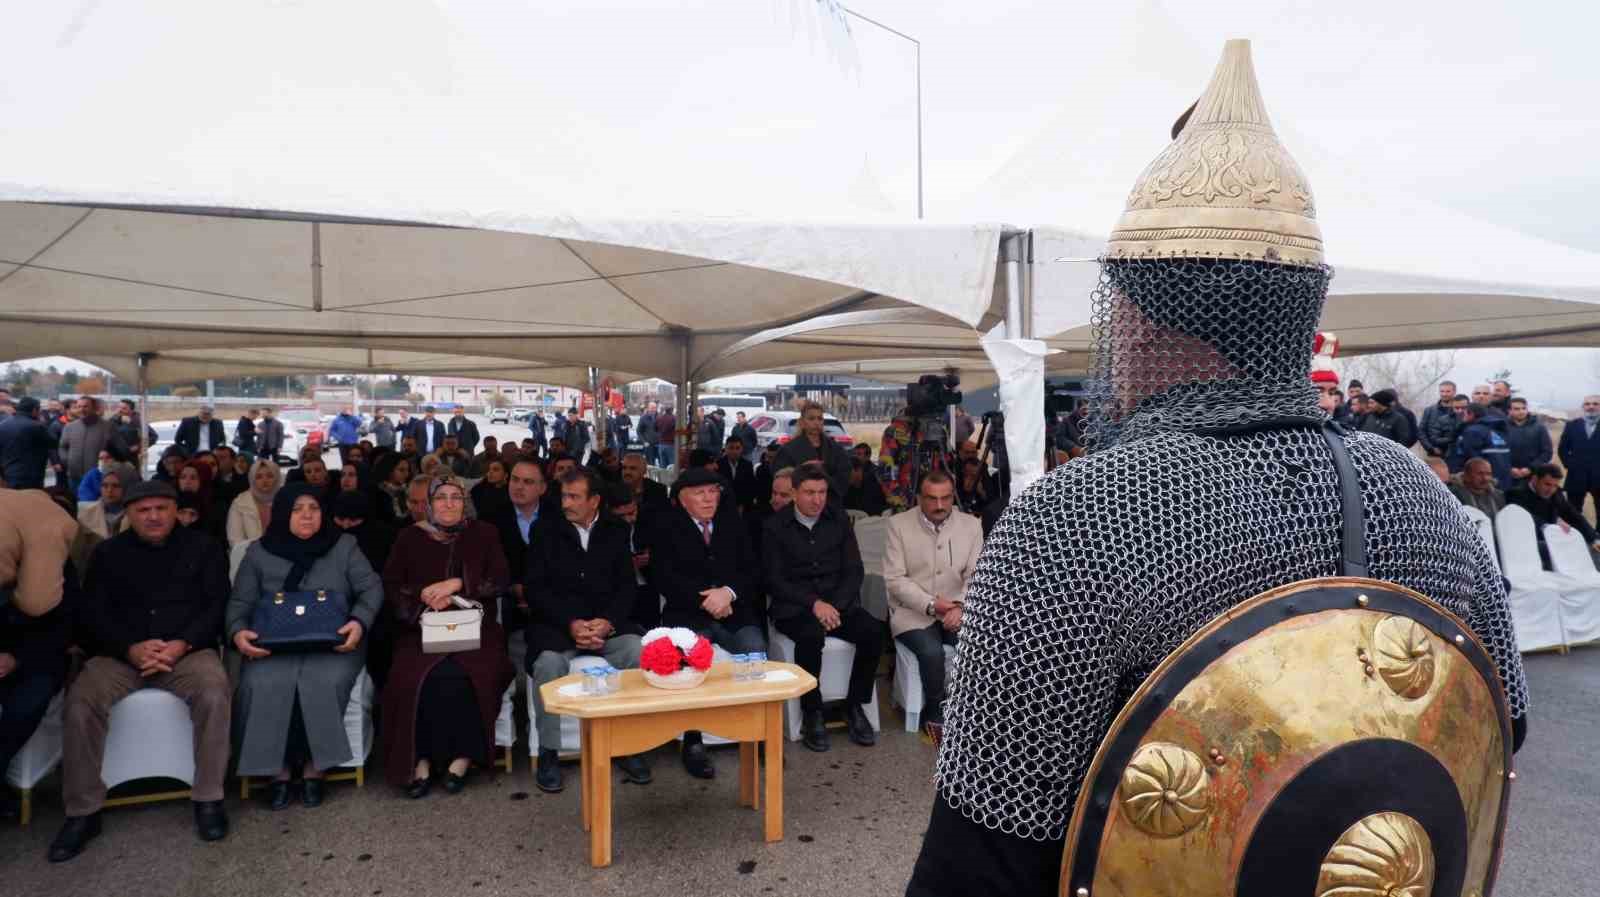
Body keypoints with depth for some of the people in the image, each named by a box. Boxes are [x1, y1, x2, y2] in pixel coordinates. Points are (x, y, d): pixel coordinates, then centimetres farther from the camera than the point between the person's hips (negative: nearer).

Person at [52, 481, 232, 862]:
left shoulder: (204, 547, 9)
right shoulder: (108, 552, 14)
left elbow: (217, 606, 1)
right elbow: (92, 613, 5)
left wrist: (183, 644, -17)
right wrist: (131, 648, -14)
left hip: (189, 650, -2)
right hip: (120, 653, 2)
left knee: (214, 694, -32)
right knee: (80, 704, -26)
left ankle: (208, 798, -18)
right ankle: (83, 812, -11)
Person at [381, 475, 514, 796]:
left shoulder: (483, 534, 11)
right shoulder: (410, 537, 14)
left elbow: (499, 582, 2)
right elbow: (391, 587, 8)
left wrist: (457, 583, -11)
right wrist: (423, 595, -11)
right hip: (423, 628, 1)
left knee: (459, 674, -32)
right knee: (414, 679, -30)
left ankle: (462, 756, -16)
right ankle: (420, 758, -16)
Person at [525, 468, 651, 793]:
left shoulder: (616, 532, 11)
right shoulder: (546, 530, 6)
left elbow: (626, 586, 5)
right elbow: (534, 589, -1)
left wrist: (607, 621, -15)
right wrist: (570, 623, -16)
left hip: (606, 622, 1)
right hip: (555, 622, -1)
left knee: (638, 653, -28)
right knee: (549, 662, -33)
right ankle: (548, 753, -16)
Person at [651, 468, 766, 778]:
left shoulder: (733, 522, 15)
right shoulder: (666, 528, 6)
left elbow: (752, 567, 9)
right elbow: (664, 578, -4)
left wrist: (729, 592, -11)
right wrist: (705, 600, -13)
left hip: (734, 612, 3)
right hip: (687, 615, -2)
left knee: (756, 652, -25)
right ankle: (693, 743, -19)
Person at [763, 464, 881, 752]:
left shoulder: (838, 520, 8)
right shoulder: (775, 527, 0)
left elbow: (854, 570, 6)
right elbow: (773, 581, -5)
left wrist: (835, 606, -11)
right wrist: (814, 604, -17)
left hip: (838, 601, 3)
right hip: (794, 607, -3)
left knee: (873, 630, -24)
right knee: (811, 636, -35)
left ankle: (855, 706, -6)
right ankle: (811, 713, -16)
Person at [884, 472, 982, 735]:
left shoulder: (971, 525, 4)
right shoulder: (899, 524, -3)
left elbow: (976, 575, -1)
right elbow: (895, 579, -8)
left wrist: (960, 605, -20)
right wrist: (931, 604, -18)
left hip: (957, 610, 3)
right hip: (913, 611, -2)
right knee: (932, 651, -29)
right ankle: (936, 712, -4)